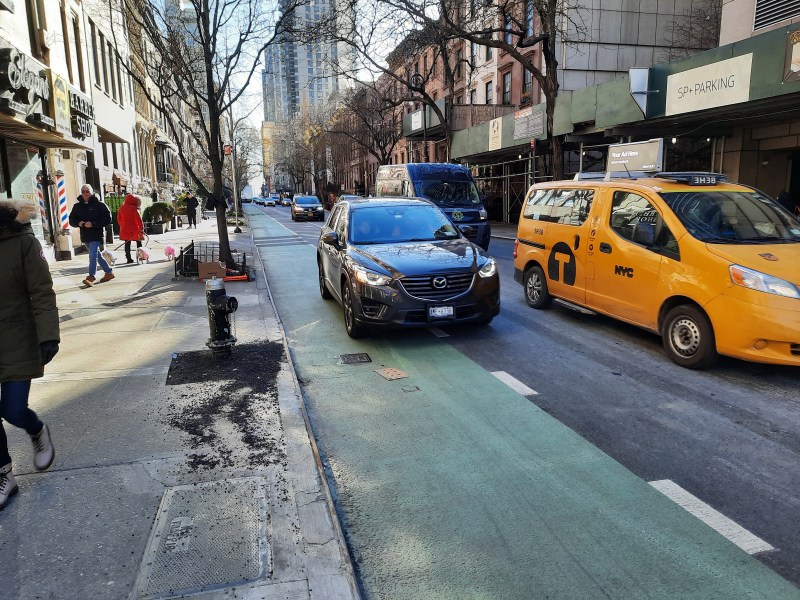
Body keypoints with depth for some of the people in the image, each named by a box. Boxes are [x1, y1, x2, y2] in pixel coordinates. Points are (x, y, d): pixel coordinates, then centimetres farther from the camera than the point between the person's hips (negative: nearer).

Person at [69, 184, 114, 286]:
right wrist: (79, 223, -11)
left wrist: (93, 224, -19)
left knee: (93, 256, -14)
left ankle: (91, 277, -14)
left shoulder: (99, 205, -5)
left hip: (96, 235, -7)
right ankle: (109, 272, 28)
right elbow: (71, 220, 12)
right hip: (85, 236, 7)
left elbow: (107, 218, -11)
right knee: (97, 256, 15)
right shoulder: (77, 206, 10)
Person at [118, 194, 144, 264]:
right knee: (138, 242, 8)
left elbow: (119, 218, 15)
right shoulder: (134, 208, -11)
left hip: (125, 228, 5)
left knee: (127, 243, 6)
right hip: (134, 228, -5)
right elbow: (138, 218, -15)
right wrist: (141, 228, -13)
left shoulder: (122, 208, 9)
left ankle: (129, 259, 5)